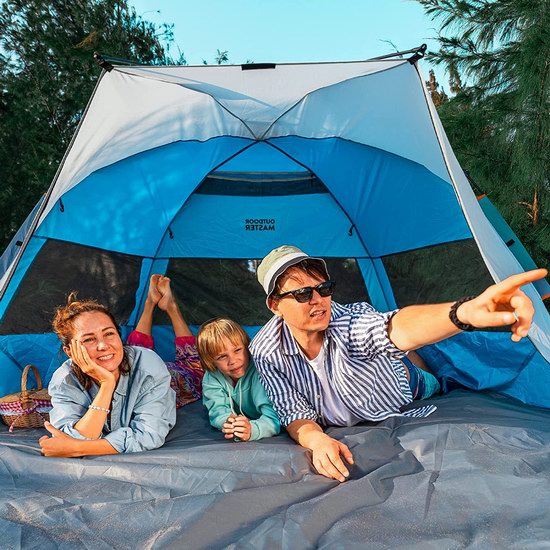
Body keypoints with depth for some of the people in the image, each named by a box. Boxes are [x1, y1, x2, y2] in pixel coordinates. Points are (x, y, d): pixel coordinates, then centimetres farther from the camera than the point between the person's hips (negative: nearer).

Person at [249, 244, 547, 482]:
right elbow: (296, 415, -22)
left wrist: (464, 312, -80)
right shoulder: (267, 352, -28)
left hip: (403, 406, 0)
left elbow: (397, 329, -60)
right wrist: (317, 440, -45)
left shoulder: (351, 321, -38)